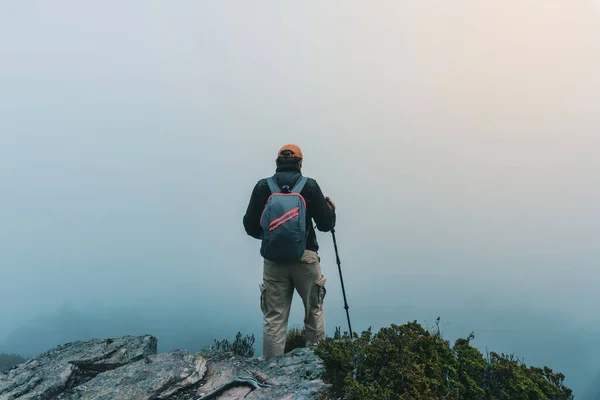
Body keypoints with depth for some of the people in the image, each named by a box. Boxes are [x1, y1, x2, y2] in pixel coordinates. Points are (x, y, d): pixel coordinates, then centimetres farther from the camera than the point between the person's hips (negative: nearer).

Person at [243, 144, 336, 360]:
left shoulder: (262, 186, 2)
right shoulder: (310, 186, -2)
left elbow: (250, 227, 3)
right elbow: (326, 224, -1)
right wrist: (331, 208, 20)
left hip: (274, 259, 1)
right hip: (305, 257, -1)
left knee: (274, 316, 8)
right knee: (314, 310, 18)